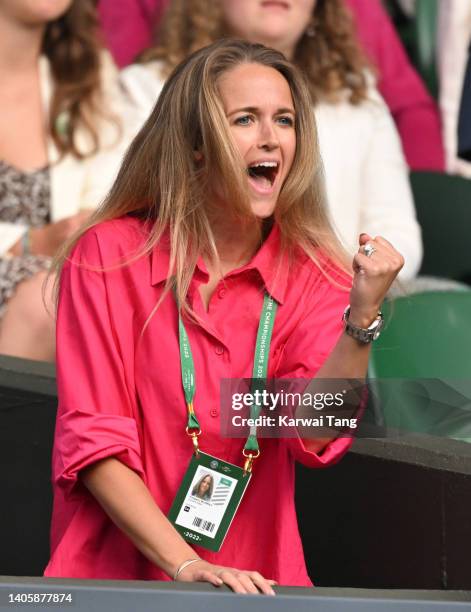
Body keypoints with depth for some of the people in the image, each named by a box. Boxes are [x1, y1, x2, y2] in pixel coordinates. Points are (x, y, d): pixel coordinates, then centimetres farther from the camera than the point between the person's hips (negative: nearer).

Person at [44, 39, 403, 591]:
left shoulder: (315, 276, 4)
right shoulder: (108, 256, -2)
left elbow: (314, 436, -9)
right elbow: (93, 439, -6)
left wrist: (362, 317, -23)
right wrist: (186, 565, -16)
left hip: (253, 583, 2)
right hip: (112, 577, -2)